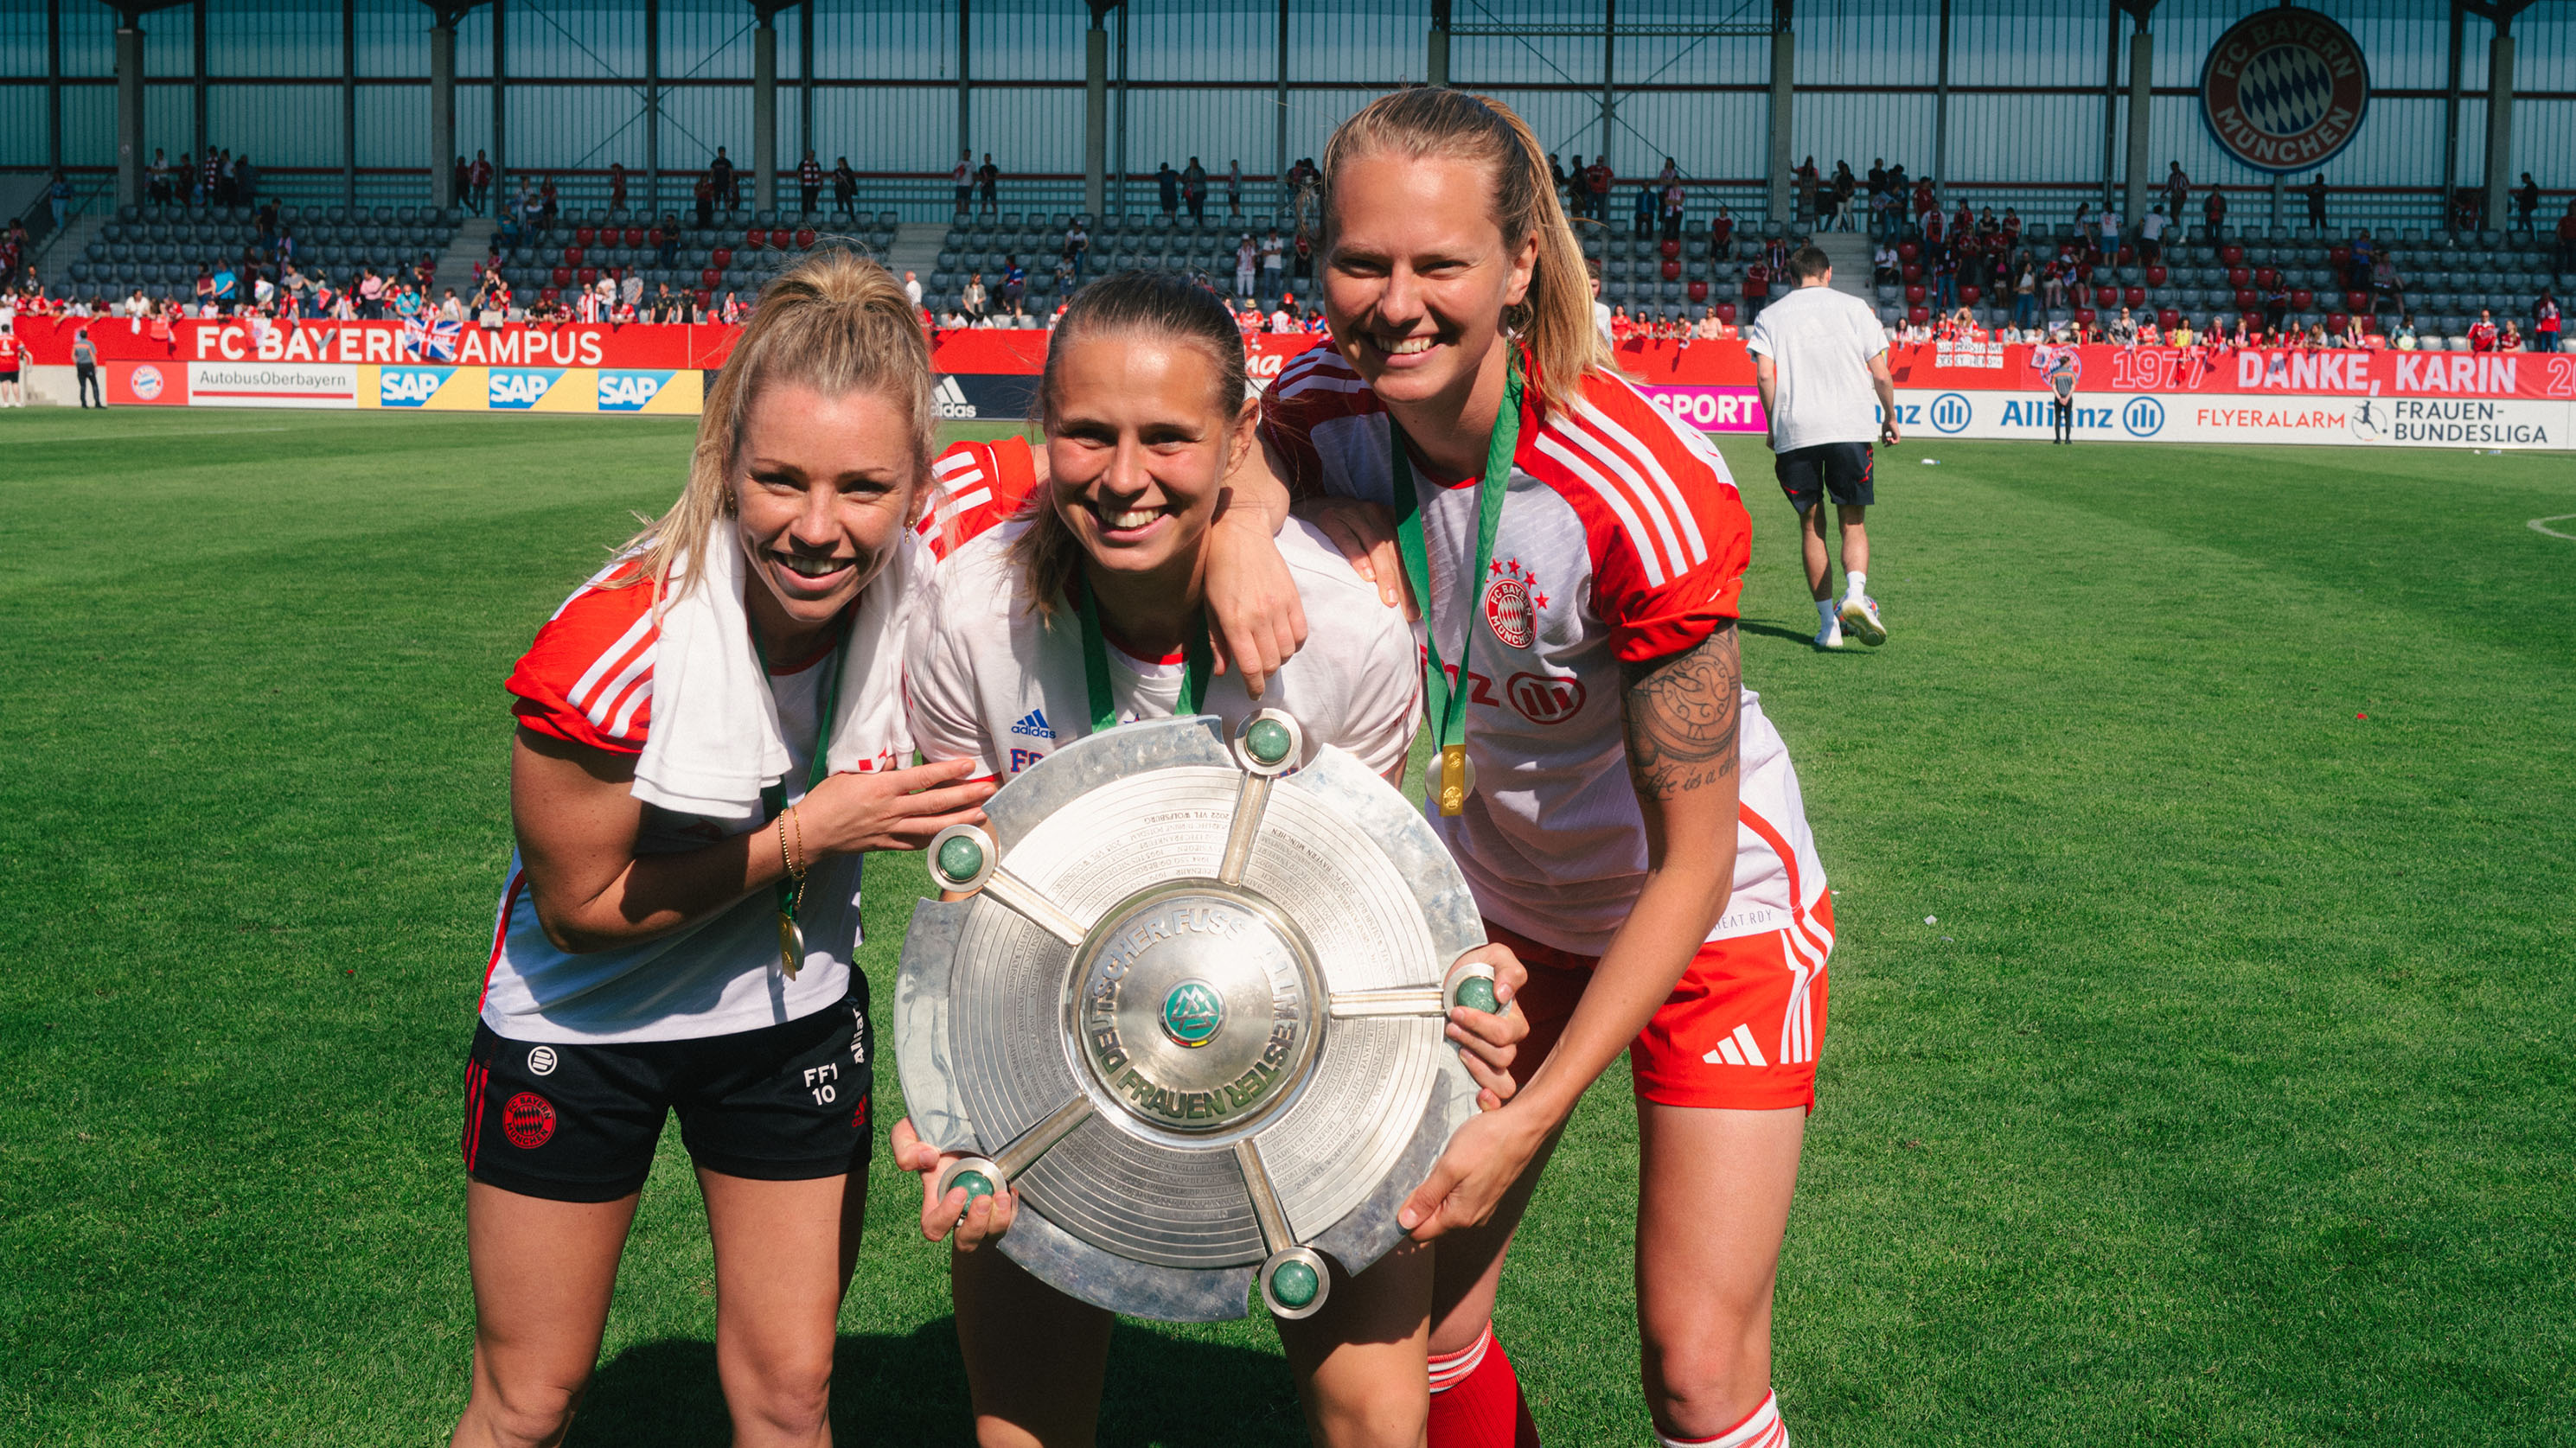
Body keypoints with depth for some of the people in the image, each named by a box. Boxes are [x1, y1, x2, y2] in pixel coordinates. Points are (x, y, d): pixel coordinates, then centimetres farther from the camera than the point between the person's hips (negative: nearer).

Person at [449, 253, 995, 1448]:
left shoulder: (931, 575, -25)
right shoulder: (608, 652, -33)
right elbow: (582, 905, -19)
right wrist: (809, 834, -26)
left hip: (794, 1012, 3)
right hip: (580, 1022, -2)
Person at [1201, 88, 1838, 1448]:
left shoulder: (1645, 497, -32)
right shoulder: (1330, 405, -18)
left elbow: (1694, 862, -25)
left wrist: (1529, 1118, -25)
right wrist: (1236, 520, -31)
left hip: (1715, 916, -4)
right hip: (1498, 898, 5)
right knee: (1419, 1305, 7)